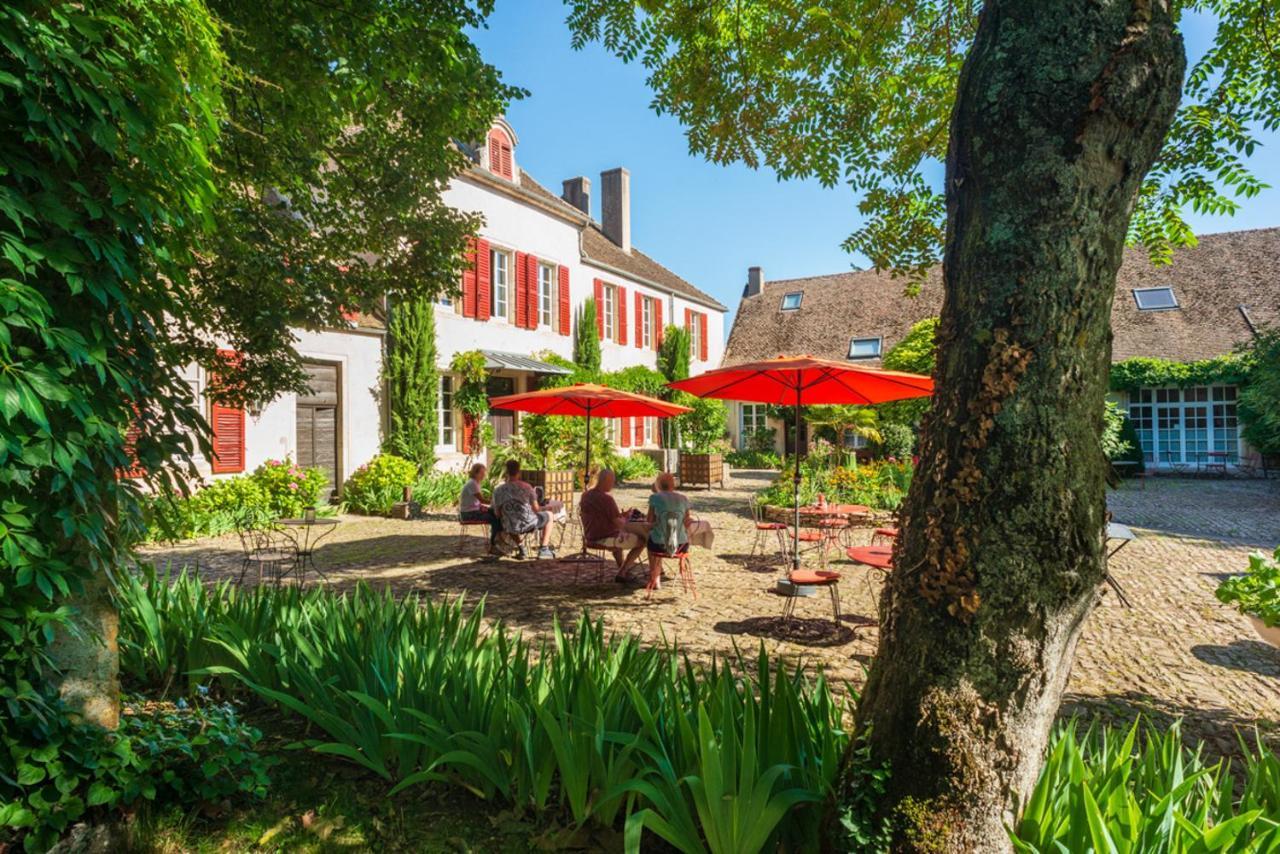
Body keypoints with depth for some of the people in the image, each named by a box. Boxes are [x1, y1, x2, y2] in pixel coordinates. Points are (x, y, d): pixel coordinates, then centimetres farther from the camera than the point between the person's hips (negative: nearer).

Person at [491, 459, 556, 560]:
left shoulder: (498, 491, -6)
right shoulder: (526, 487, -12)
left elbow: (498, 514, 0)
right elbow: (536, 509, -7)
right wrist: (544, 508, 16)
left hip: (510, 528, 3)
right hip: (528, 525, -3)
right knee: (548, 514, 22)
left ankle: (520, 548, 31)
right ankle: (543, 550, 17)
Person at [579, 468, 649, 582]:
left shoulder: (585, 495, 0)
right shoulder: (607, 499, -24)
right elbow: (620, 524, -21)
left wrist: (620, 515, 14)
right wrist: (625, 518, 2)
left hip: (590, 538, 8)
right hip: (607, 538, -8)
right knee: (642, 540, 8)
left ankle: (622, 567, 39)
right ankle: (622, 572, 10)